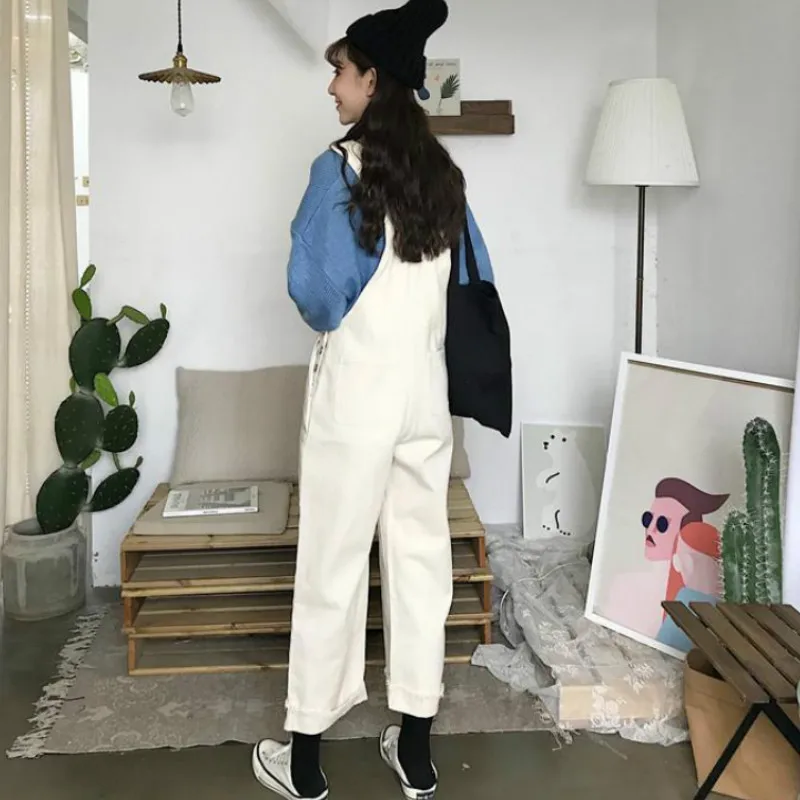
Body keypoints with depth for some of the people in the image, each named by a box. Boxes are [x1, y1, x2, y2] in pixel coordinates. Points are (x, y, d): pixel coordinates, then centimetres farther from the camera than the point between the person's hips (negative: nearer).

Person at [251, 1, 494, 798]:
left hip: (355, 394, -5)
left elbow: (318, 288, -17)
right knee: (421, 560, 11)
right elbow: (477, 282, 12)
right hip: (424, 393, 6)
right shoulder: (443, 173, 7)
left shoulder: (342, 166, -11)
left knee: (332, 568, 5)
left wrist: (334, 321, 4)